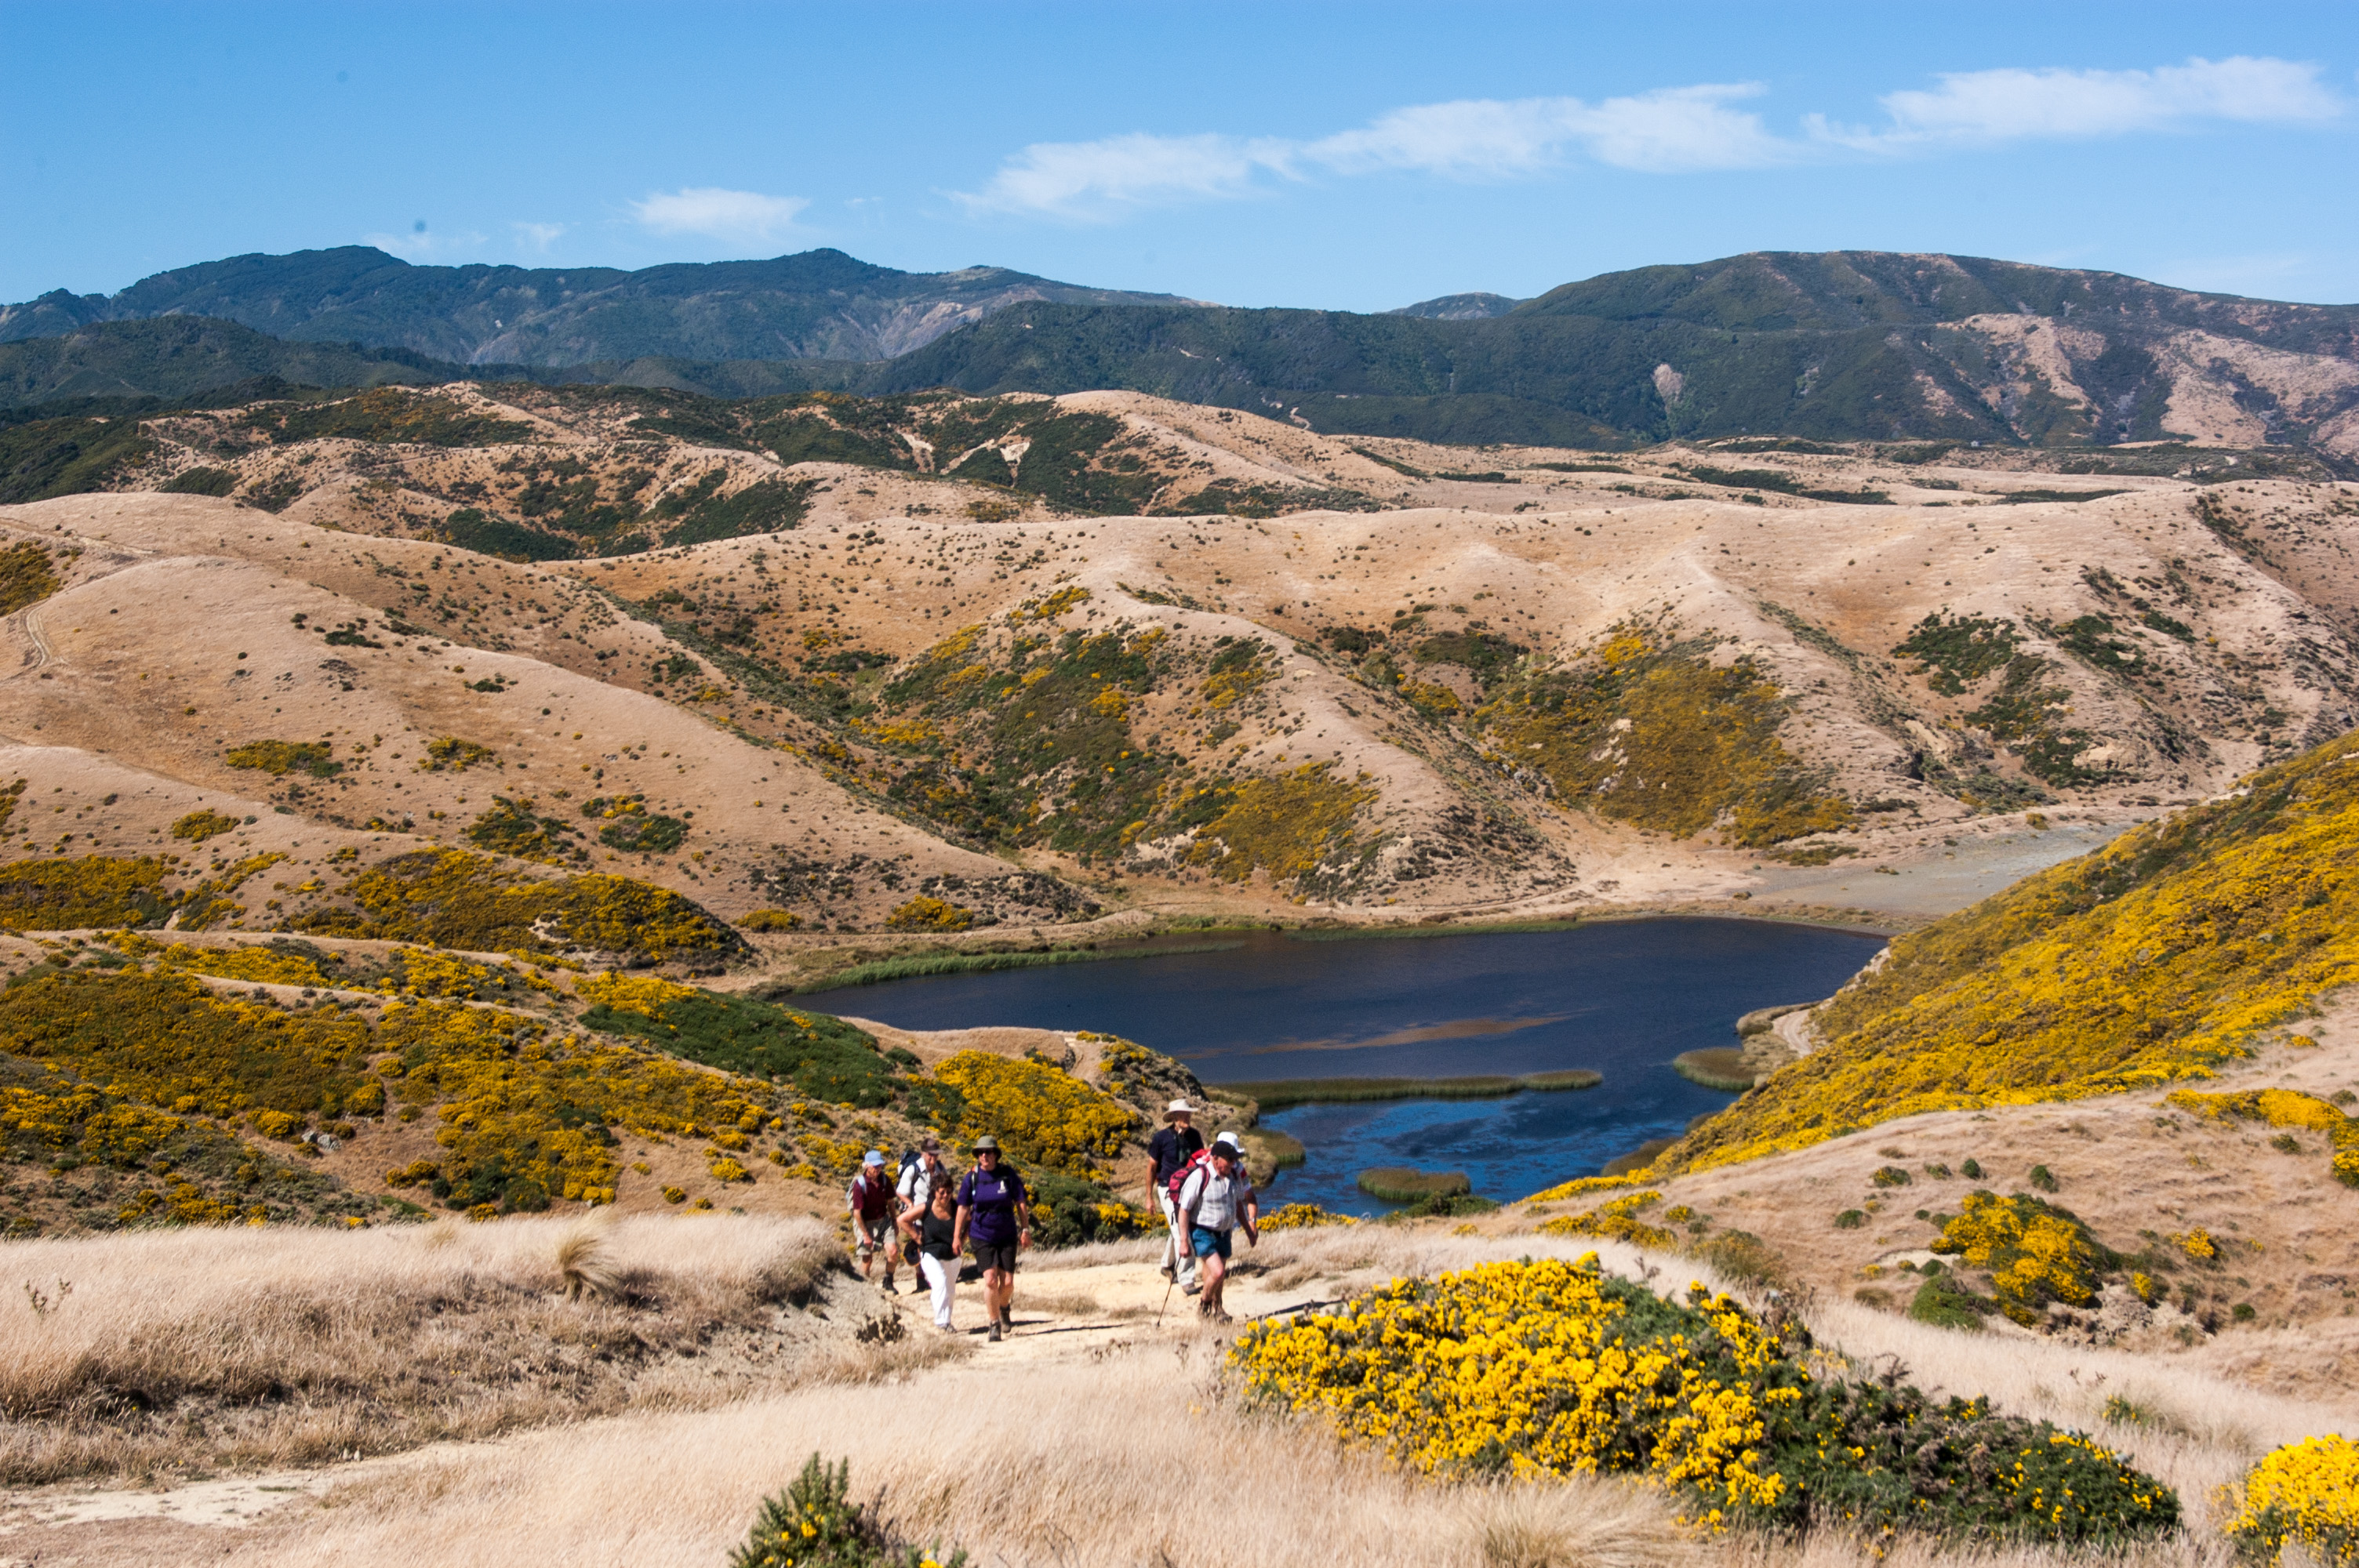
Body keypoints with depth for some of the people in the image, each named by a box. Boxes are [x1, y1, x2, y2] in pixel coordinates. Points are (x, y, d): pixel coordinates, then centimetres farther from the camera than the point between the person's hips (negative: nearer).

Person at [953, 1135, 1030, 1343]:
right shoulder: (971, 1178, -3)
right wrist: (958, 1236, 2)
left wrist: (1026, 1230, -3)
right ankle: (995, 1324, -1)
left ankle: (1004, 1306, 36)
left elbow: (1021, 1203, 1)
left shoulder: (1008, 1176, -5)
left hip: (1007, 1236, 1)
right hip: (982, 1237, -1)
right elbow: (963, 1208, 3)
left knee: (1007, 1282, 1)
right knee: (990, 1279, -12)